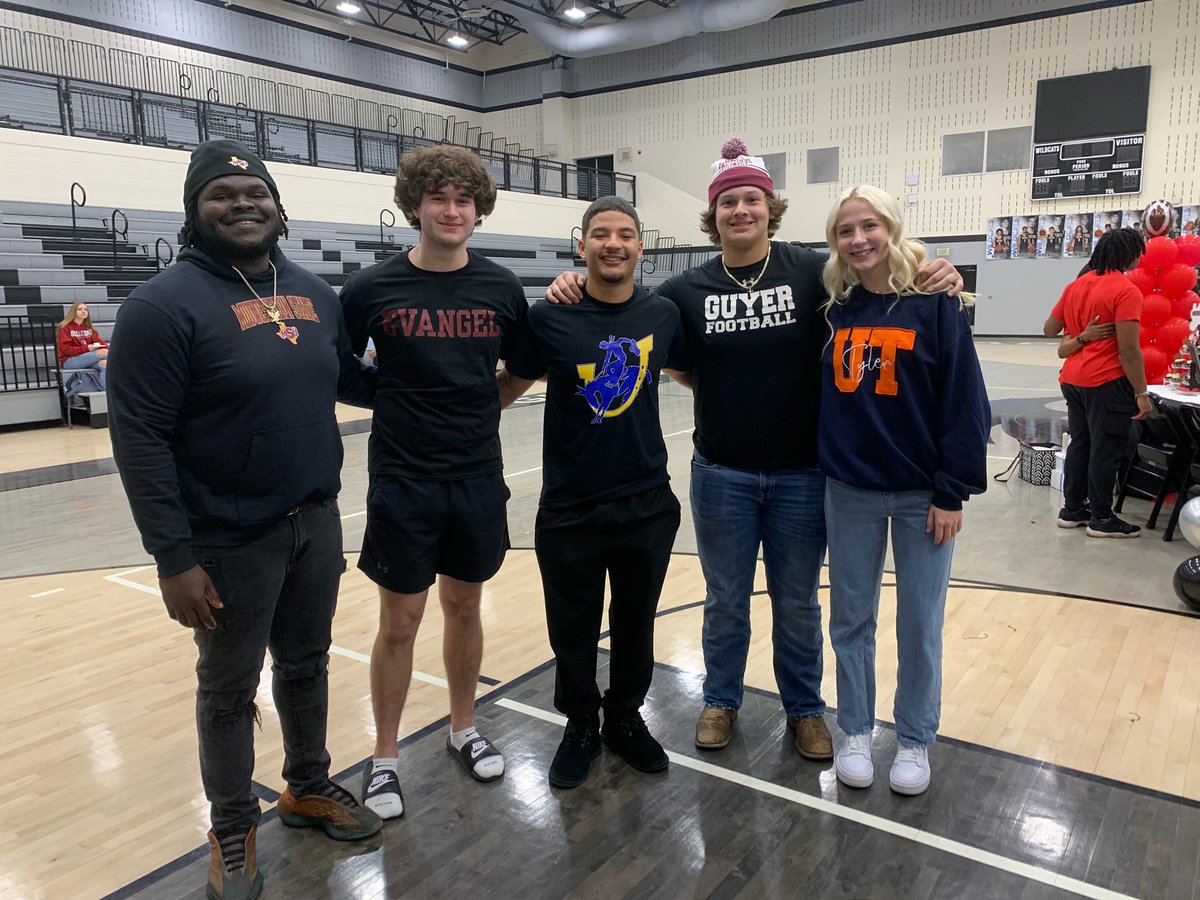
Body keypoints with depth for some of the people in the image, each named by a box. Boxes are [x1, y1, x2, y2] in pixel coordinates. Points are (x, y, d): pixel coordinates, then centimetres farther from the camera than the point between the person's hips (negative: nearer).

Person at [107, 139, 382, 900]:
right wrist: (174, 556, -18)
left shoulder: (314, 292, 4)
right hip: (230, 540, -5)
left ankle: (309, 786, 44)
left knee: (307, 665, 21)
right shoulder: (166, 304, -14)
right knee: (230, 690, 13)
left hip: (316, 522, 6)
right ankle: (233, 828, 35)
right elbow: (139, 437, -16)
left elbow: (345, 378, 19)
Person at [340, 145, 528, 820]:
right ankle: (385, 758, 26)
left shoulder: (501, 287, 0)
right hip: (403, 483, -2)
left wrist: (479, 407, -3)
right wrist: (399, 406, -9)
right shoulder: (373, 288, -7)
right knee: (400, 622, 7)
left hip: (479, 478, 2)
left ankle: (464, 729, 36)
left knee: (464, 607, 16)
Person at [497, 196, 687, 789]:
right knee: (572, 630, 13)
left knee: (636, 625, 17)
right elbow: (508, 387, 5)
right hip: (570, 510, -2)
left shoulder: (663, 315, -1)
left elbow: (695, 374, 16)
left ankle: (625, 718, 41)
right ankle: (580, 727, 37)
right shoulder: (548, 317, -8)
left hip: (648, 506, 2)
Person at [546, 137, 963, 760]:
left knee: (797, 603, 16)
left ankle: (804, 708, 37)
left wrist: (936, 280, -20)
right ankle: (721, 700, 38)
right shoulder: (688, 289, -2)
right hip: (722, 474, 1)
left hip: (801, 474, 0)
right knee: (725, 600, 17)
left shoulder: (814, 272, -6)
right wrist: (576, 291, -9)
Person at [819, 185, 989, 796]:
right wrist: (816, 466, -1)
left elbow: (965, 402, -9)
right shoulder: (831, 307, 3)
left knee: (920, 623, 10)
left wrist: (952, 492, -11)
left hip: (922, 493, -2)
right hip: (849, 491, 3)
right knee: (851, 619, 13)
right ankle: (855, 731, 31)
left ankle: (914, 740, 29)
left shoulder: (933, 302, -7)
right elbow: (813, 392, 8)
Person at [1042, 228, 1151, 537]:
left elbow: (1049, 329, 17)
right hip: (1107, 383, -7)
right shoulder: (1126, 291, -13)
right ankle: (1101, 519, 11)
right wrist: (1141, 393, -12)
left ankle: (1072, 510, 23)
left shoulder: (1076, 285, 8)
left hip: (1072, 380, 8)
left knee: (1080, 444, 16)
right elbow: (1128, 351, -17)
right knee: (1107, 450, 2)